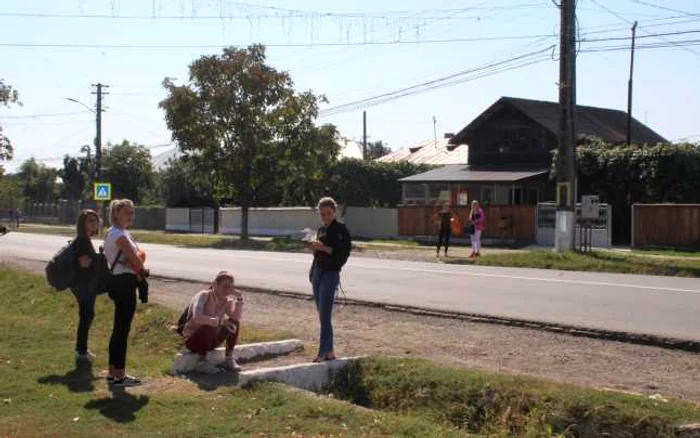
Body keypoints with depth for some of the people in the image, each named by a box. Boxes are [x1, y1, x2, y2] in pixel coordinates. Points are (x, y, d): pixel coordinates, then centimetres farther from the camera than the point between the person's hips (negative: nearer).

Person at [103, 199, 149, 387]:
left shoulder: (122, 233, 18)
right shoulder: (119, 234, -15)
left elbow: (134, 257, 16)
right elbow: (135, 259, -21)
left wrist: (139, 270, -2)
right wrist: (142, 270, -1)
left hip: (121, 282, 11)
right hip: (124, 283, -11)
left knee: (119, 329, 15)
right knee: (122, 330, -5)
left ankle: (113, 372, 23)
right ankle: (119, 375, 1)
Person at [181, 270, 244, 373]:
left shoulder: (227, 301, -1)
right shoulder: (203, 296, -18)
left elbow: (236, 318, -17)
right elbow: (197, 317, -36)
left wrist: (240, 298, -22)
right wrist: (217, 321, -42)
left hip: (210, 341, 6)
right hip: (193, 340, -6)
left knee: (235, 323, -10)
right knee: (210, 326, -35)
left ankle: (229, 359, -6)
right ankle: (202, 362, -23)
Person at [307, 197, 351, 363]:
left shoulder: (341, 229, -7)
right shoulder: (321, 229, 15)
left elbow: (344, 253, -14)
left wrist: (323, 247, -21)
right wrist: (313, 247, 3)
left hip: (330, 274, -8)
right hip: (317, 272, 8)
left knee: (325, 315, -11)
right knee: (322, 314, 8)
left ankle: (323, 353, -10)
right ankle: (329, 351, 13)